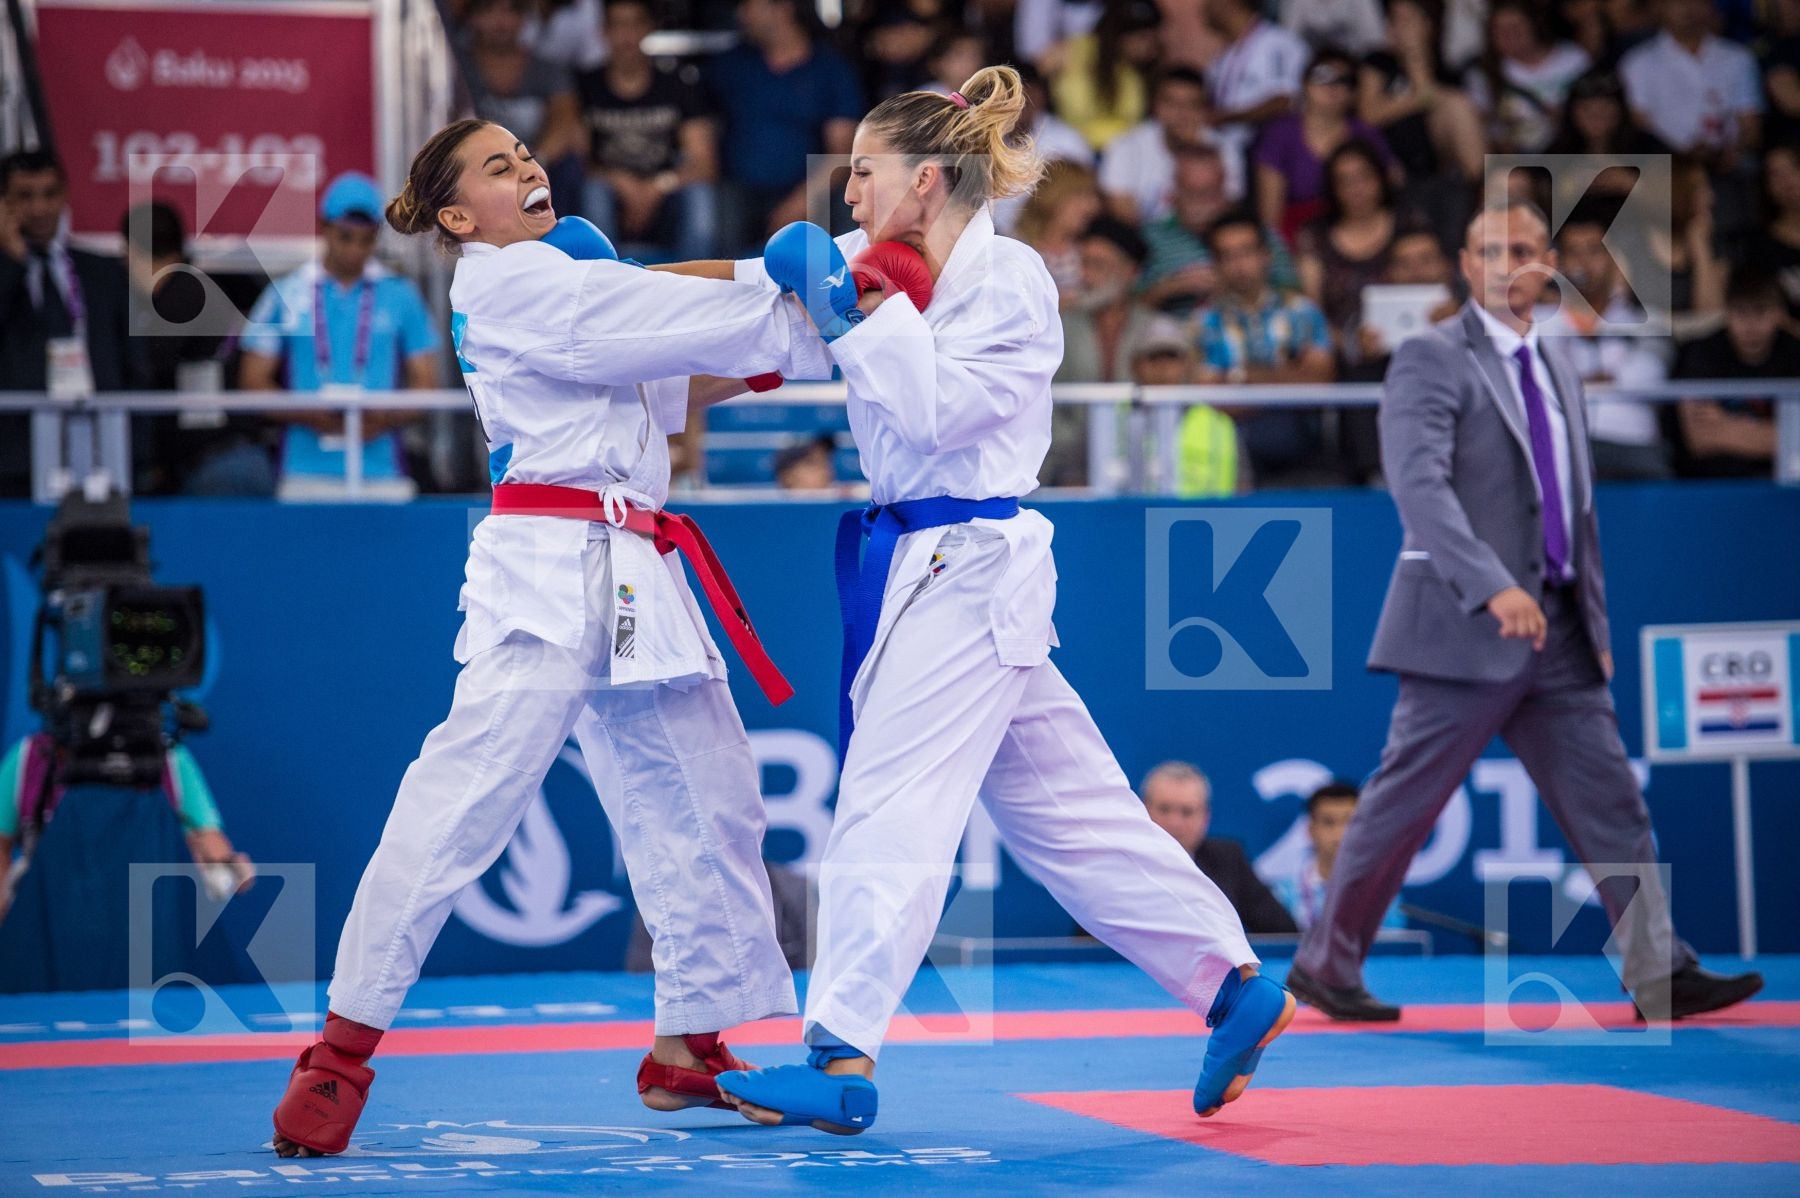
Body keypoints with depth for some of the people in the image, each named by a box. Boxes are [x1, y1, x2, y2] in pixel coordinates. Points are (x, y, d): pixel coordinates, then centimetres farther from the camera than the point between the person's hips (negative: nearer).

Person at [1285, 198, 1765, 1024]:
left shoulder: (1558, 375, 18)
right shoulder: (1432, 361, -7)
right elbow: (1418, 484, -21)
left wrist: (1596, 623, 16)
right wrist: (1493, 588, -31)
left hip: (1555, 631, 7)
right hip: (1464, 628, -7)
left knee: (1610, 802, 2)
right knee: (1403, 804, -2)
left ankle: (1659, 976, 2)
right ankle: (1323, 965, 10)